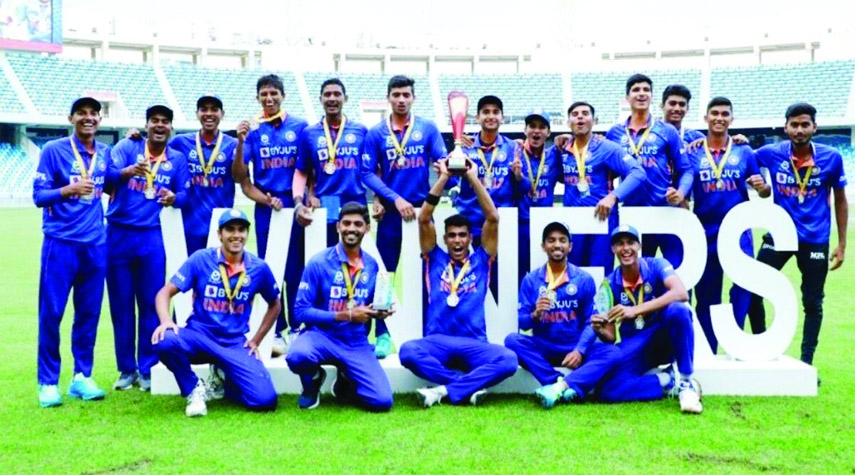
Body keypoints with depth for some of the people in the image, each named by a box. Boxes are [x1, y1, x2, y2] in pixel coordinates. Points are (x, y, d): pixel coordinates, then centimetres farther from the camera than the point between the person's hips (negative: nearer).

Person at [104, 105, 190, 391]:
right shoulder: (126, 147, 1)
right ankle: (126, 369, 17)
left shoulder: (177, 159, 8)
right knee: (121, 304, 6)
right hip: (118, 235, -1)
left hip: (152, 238, 1)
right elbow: (106, 177, -13)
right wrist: (128, 171, -35)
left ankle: (147, 369, 12)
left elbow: (185, 195, 3)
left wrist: (173, 198, -21)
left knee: (151, 304, 2)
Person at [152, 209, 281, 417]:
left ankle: (220, 382, 15)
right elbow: (165, 292, -6)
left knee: (265, 400, -18)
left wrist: (256, 341, 7)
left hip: (235, 345, 1)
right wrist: (166, 321, -26)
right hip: (199, 337, -1)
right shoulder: (200, 259, -6)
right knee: (165, 341, -35)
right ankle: (194, 390, -5)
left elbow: (274, 305, 16)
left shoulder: (259, 268, -1)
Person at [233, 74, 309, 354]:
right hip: (265, 206, 1)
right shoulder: (252, 130, 4)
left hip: (295, 204, 0)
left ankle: (295, 328, 16)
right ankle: (276, 331, 12)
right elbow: (239, 176, -1)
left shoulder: (299, 127, 3)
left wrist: (309, 197, -10)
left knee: (295, 268, 5)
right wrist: (240, 142, -14)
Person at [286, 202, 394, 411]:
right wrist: (345, 315, -19)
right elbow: (302, 311, -12)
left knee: (382, 401, -16)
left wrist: (378, 312, -7)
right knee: (297, 356, -38)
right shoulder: (319, 262, -9)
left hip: (357, 343, 3)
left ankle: (346, 382, 20)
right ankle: (313, 382, 2)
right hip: (321, 336, -3)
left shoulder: (372, 266, 4)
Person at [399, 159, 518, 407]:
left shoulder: (481, 261, 14)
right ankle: (471, 385, -22)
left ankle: (444, 390, -24)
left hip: (474, 344, 0)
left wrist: (473, 177, 3)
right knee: (408, 351, -34)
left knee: (508, 360, -31)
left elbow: (492, 218, 5)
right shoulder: (435, 260, 14)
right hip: (437, 342, 0)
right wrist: (443, 177, 2)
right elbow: (424, 219, 5)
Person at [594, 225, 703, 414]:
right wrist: (599, 330, -28)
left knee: (678, 310, -35)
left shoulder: (656, 265, -9)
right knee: (608, 390, -25)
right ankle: (671, 382, -9)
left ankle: (686, 382, -21)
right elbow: (610, 337, -3)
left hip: (665, 338, -1)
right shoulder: (610, 283, -3)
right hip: (634, 346, 2)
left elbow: (681, 293, -31)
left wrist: (636, 310, -38)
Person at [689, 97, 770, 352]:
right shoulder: (693, 153, 4)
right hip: (705, 234, 1)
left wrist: (762, 187, -15)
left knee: (743, 285, -13)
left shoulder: (744, 152, 5)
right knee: (706, 296, 8)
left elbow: (764, 192, 8)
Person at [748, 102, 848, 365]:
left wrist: (842, 244, 3)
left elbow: (840, 200, 4)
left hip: (815, 240, 0)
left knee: (812, 303, 9)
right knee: (752, 292, 0)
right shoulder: (770, 154, -7)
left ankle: (806, 362, 24)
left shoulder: (832, 158, -7)